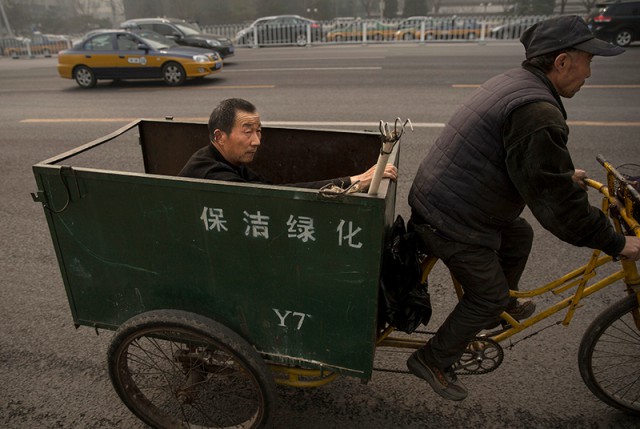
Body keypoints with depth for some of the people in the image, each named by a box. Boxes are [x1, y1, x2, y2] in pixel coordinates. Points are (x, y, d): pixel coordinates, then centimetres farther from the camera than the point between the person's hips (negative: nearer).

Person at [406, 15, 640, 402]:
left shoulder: (513, 82, 10)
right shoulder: (538, 113, -24)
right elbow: (559, 204, -22)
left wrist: (564, 173, 34)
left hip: (434, 198, 10)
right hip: (451, 224, -10)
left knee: (519, 237, 27)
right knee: (488, 296, 7)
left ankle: (502, 307, 48)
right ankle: (433, 362, 25)